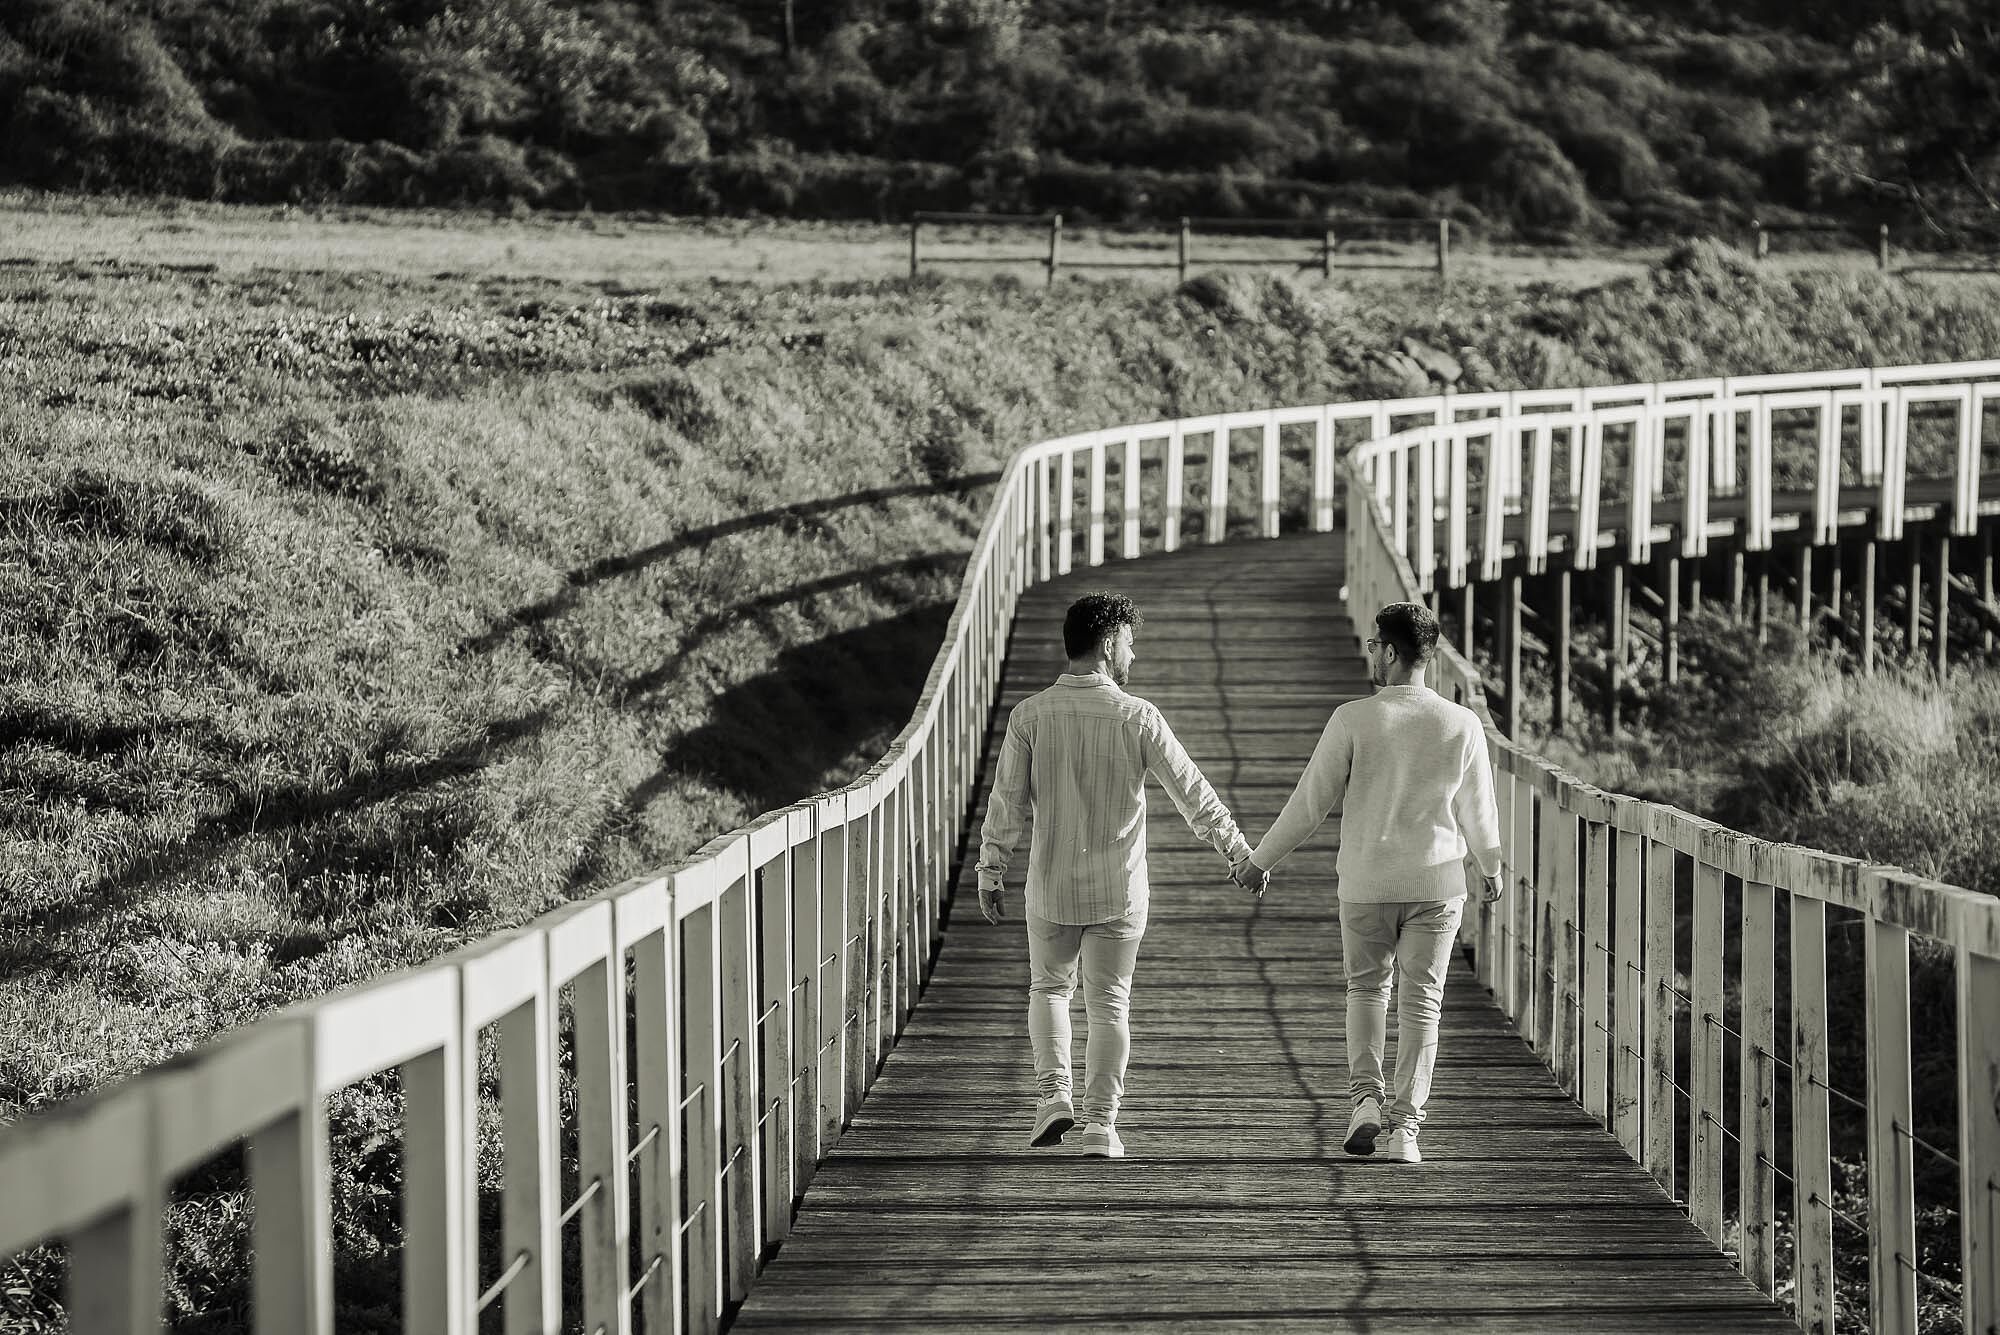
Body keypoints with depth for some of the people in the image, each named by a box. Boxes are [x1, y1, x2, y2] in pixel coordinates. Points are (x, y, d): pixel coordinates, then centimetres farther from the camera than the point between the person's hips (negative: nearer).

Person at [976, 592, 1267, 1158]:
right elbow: (1192, 792, -4)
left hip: (1051, 887, 1)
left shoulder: (1030, 714, -6)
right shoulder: (1136, 717, -9)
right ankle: (1100, 1124, 6)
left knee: (1049, 988, 20)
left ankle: (1053, 1094, 4)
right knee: (1108, 1004, 8)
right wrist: (1240, 854, 6)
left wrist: (990, 873, 8)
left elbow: (1007, 801, -3)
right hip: (1119, 888, -1)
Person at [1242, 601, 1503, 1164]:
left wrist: (1262, 858, 8)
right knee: (1420, 1002, 6)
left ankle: (1366, 1097, 2)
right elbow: (1478, 811, 6)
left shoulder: (1354, 719, -10)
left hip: (1366, 881, -1)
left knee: (1366, 989, 18)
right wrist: (1491, 867, 25)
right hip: (1437, 882, 1)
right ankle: (1405, 1127, 2)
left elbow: (1311, 801, -5)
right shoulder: (1462, 725, -4)